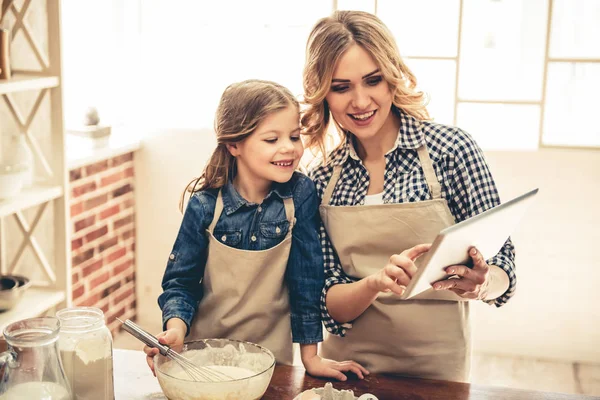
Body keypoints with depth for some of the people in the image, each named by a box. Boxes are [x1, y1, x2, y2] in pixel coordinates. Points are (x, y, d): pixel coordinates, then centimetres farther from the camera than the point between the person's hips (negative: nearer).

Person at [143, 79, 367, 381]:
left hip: (271, 356, 0)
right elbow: (180, 280, -7)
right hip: (205, 353, 0)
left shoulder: (301, 194, -14)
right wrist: (176, 328, -26)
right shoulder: (205, 204, -15)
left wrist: (310, 355, -9)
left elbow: (307, 277, -11)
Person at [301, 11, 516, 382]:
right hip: (348, 363, 2)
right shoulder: (323, 178, -5)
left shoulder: (451, 148, -14)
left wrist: (482, 284, -31)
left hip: (435, 369, -2)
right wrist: (376, 282, -26)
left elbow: (501, 266, -9)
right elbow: (328, 302, -6)